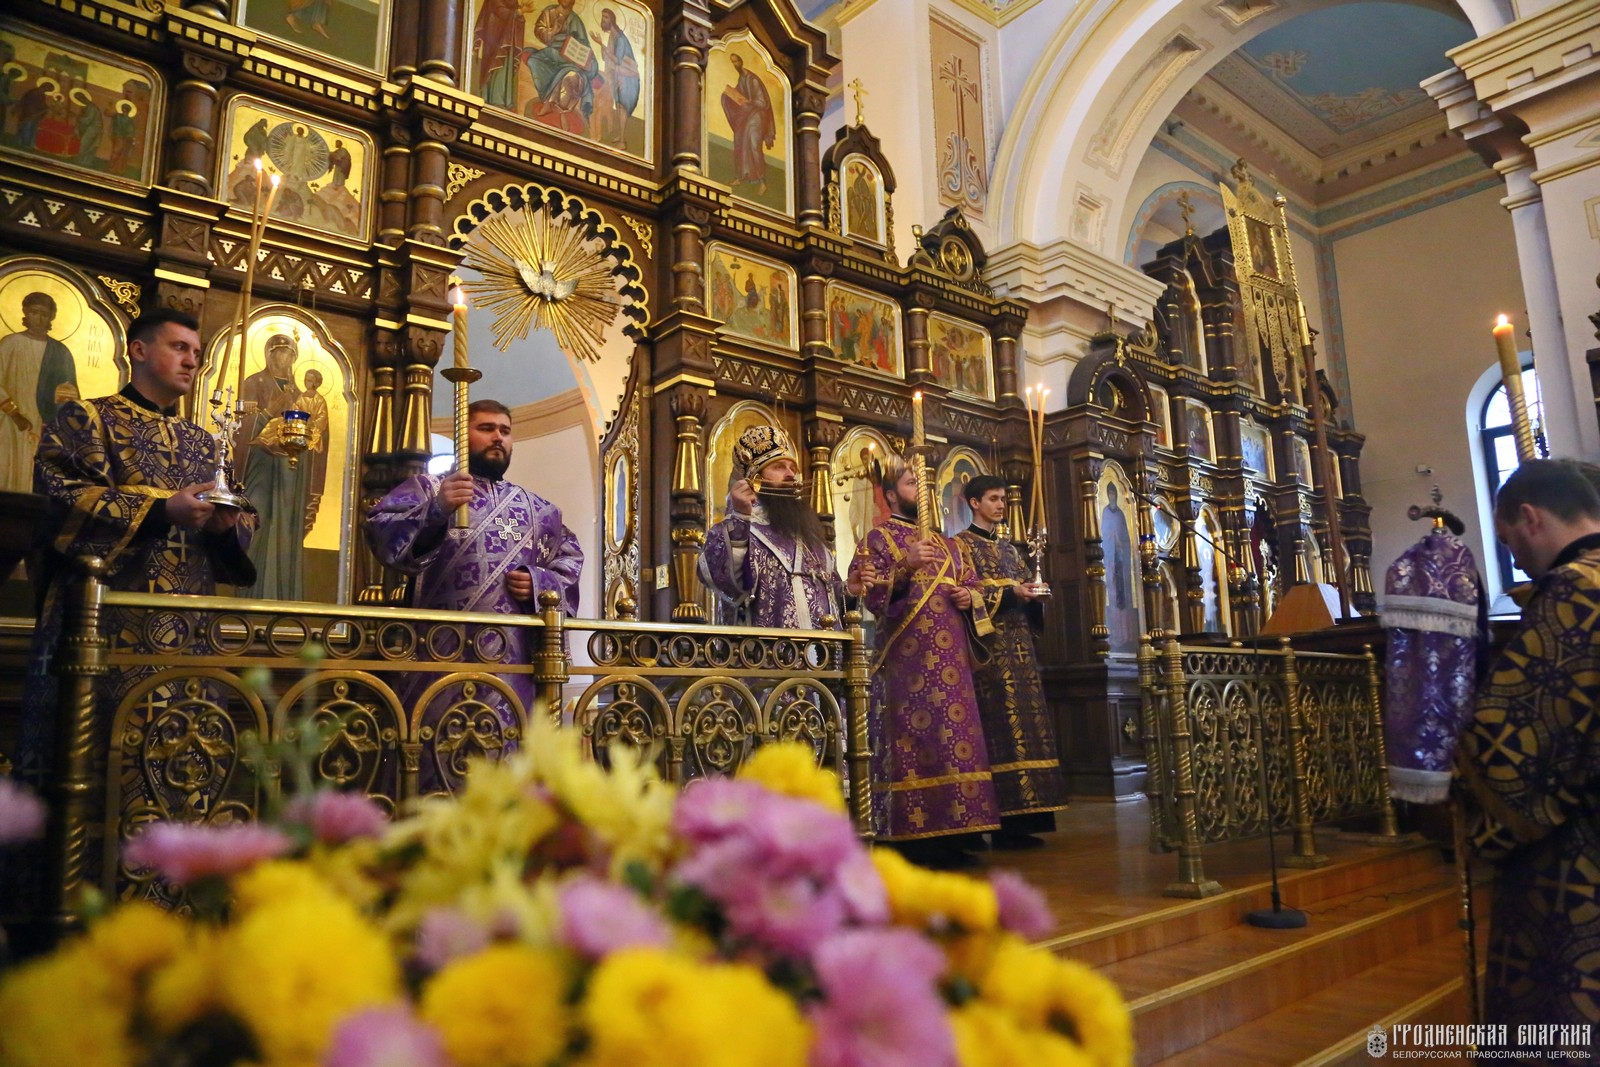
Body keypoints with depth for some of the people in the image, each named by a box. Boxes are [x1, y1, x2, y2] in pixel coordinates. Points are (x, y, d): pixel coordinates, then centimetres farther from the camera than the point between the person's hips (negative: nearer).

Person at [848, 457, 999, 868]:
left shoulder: (947, 543, 23)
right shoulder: (880, 537, 5)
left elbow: (972, 586, 25)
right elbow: (872, 595, -7)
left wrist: (969, 597, 3)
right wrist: (905, 567, -21)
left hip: (950, 653, 6)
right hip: (908, 652, -6)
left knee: (955, 733, 2)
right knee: (914, 733, -10)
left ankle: (952, 835, 8)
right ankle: (916, 837, -6)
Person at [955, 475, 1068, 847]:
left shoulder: (1009, 549, 23)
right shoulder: (962, 544, 2)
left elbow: (1025, 584, 21)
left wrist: (1032, 593, -1)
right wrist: (1009, 593, -16)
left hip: (1018, 644, 7)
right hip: (989, 645, -7)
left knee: (1025, 719, 1)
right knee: (1001, 723, -13)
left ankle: (1021, 820, 3)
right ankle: (1005, 822, -11)